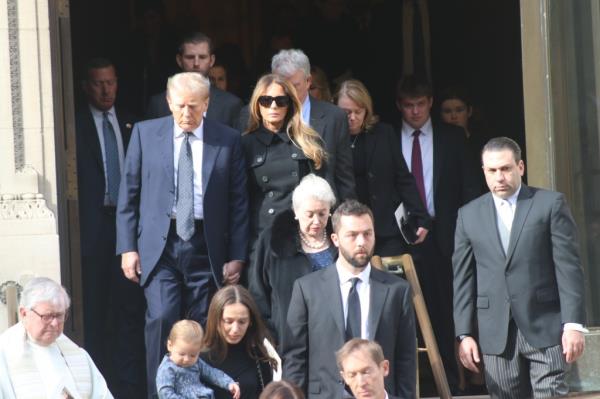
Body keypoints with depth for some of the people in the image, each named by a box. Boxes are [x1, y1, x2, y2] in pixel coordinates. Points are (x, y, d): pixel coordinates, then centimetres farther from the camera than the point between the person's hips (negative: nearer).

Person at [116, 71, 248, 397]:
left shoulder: (228, 141, 4)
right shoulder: (145, 133, 5)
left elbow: (238, 202, 5)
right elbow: (129, 194, 7)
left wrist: (236, 256, 1)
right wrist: (127, 247, 0)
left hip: (206, 247, 1)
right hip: (159, 245, -1)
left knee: (200, 329, 1)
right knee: (162, 318, -15)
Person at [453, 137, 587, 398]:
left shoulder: (550, 204, 2)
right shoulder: (469, 215, 11)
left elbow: (568, 267, -2)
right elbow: (463, 279, 10)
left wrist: (573, 324, -9)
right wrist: (464, 334, 4)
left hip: (545, 328, -2)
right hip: (497, 334, 2)